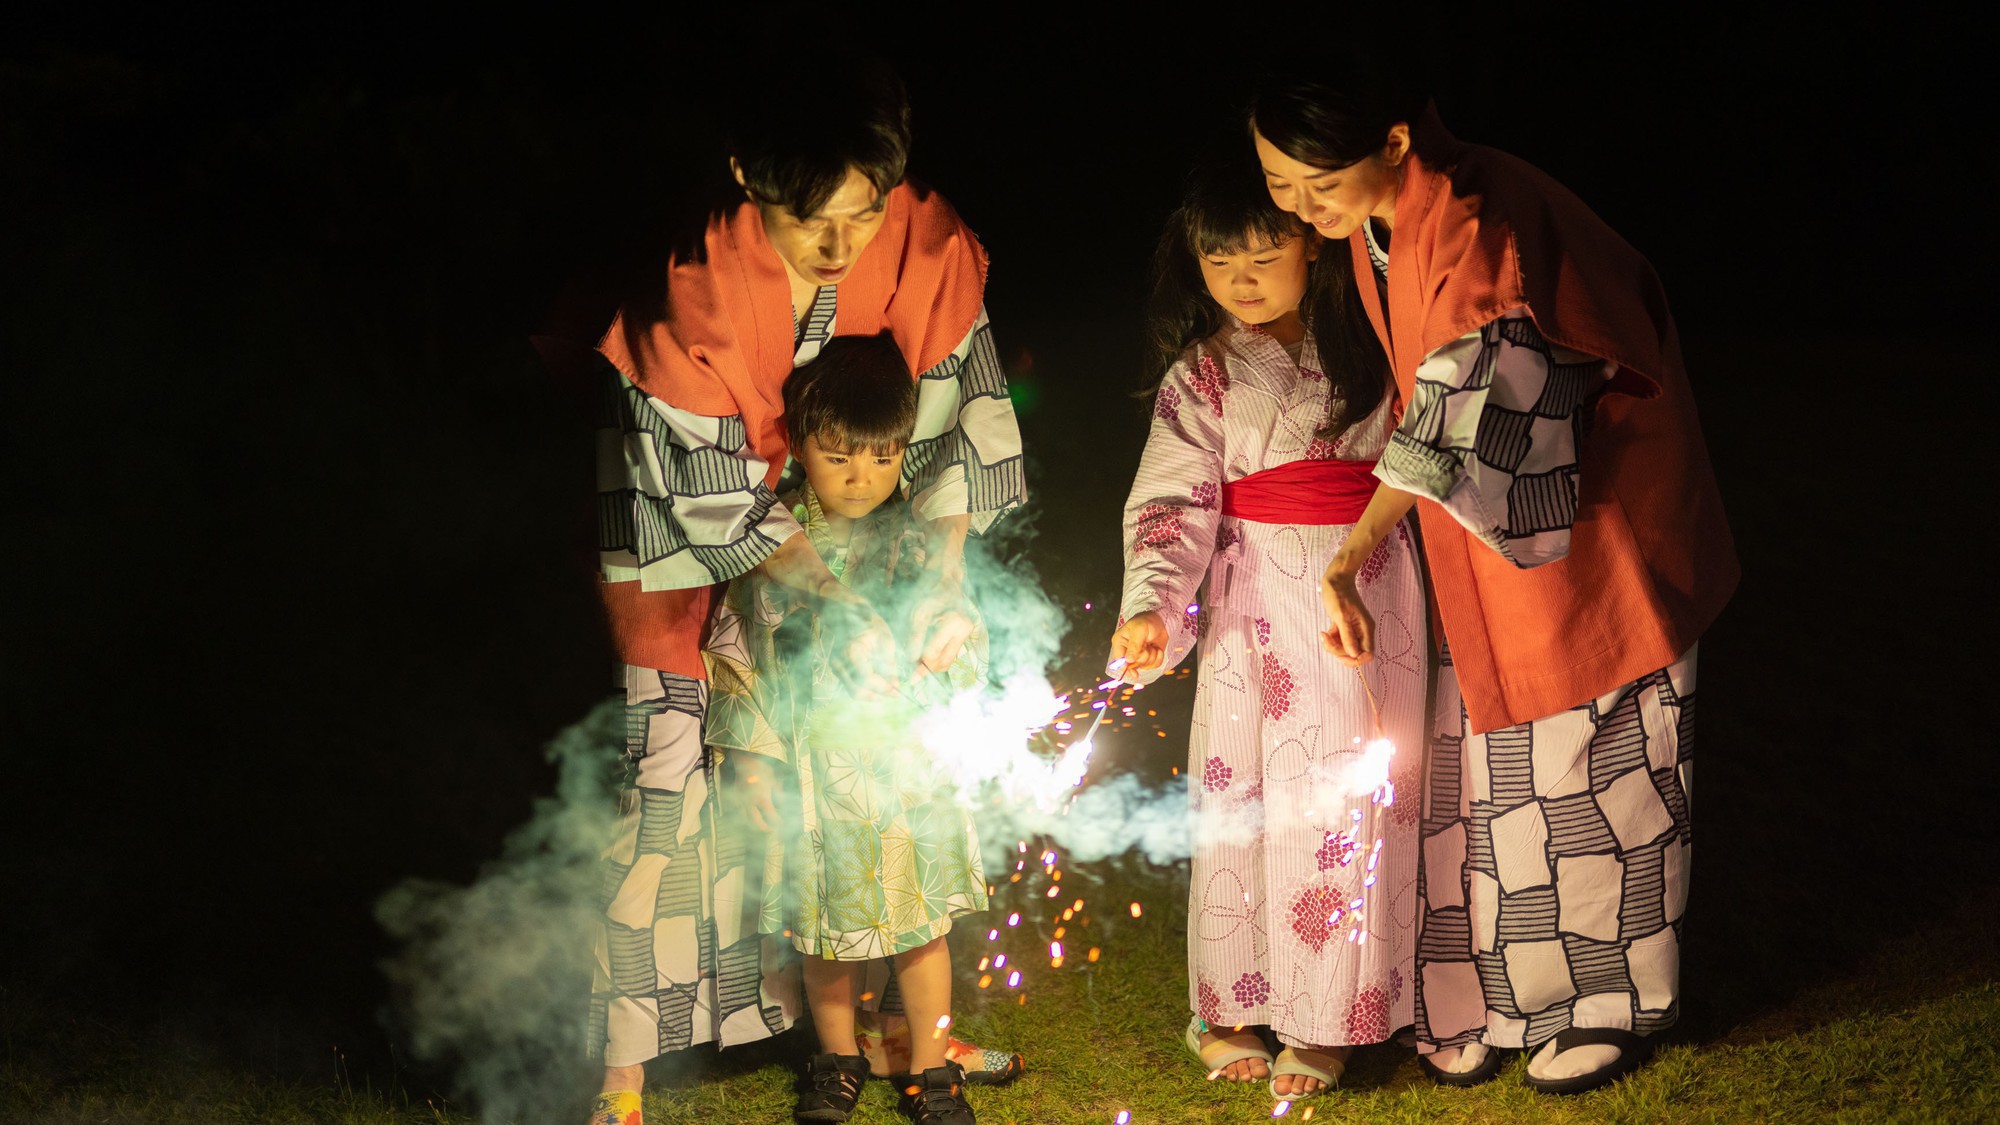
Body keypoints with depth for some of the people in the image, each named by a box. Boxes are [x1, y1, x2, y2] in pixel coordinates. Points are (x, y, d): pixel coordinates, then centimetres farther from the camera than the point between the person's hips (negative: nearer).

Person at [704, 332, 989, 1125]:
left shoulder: (918, 540, -2)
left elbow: (967, 650, 3)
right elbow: (734, 652, 3)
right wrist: (753, 760, 0)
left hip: (903, 769, 0)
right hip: (806, 773, 0)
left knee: (920, 927, 7)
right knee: (825, 929, 12)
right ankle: (837, 1058, 33)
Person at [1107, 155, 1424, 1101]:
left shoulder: (1367, 339, 6)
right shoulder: (1201, 376, 0)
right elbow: (1171, 503, -7)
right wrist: (1152, 607, -20)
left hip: (1370, 593, 1)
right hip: (1259, 606, -1)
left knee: (1351, 801, 3)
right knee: (1249, 799, 2)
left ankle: (1324, 1021, 13)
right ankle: (1233, 1008, 16)